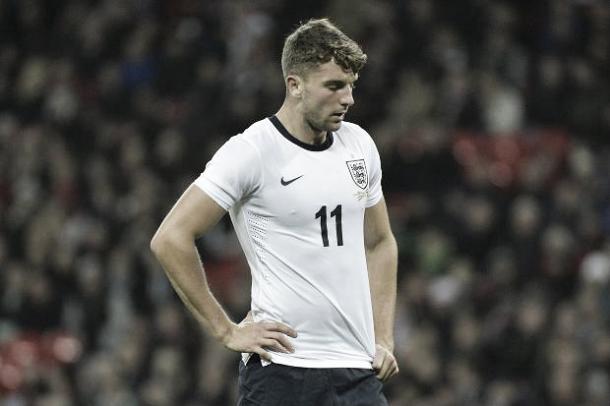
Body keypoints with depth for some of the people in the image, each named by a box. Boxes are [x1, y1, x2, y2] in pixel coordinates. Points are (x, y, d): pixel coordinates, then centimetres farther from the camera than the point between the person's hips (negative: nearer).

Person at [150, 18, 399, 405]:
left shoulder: (360, 144, 11)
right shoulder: (251, 152, -9)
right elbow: (170, 239, -11)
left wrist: (384, 340, 14)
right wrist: (227, 330, -9)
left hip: (359, 372, 6)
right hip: (281, 369, -6)